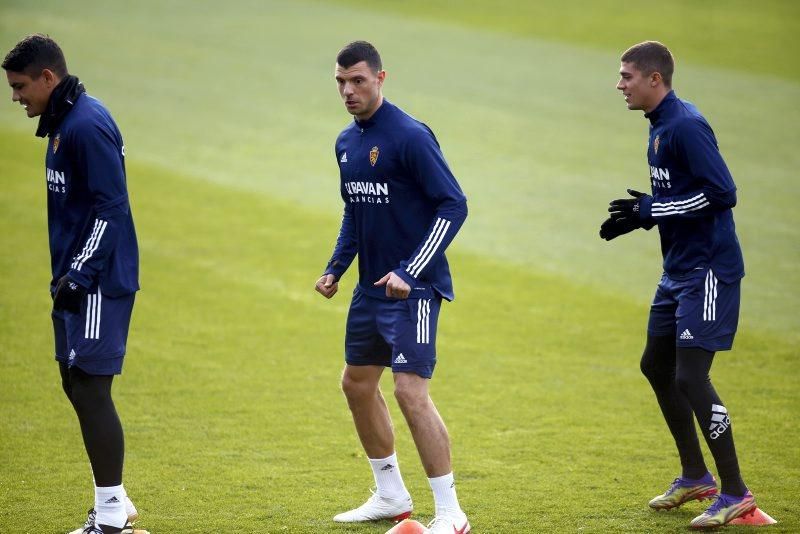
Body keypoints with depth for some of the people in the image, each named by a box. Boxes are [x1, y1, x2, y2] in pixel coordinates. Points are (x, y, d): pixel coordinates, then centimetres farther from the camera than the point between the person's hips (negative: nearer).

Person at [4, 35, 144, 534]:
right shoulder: (62, 122, 13)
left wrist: (80, 275, -20)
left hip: (99, 283, -10)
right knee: (77, 385, 14)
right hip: (76, 280, 10)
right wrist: (66, 274, 17)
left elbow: (111, 208, -21)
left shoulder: (87, 125, -17)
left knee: (90, 388, -8)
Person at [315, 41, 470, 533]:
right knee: (357, 383, 14)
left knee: (410, 391, -14)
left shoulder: (411, 136, -16)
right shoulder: (347, 142, 10)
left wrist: (410, 272, -23)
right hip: (371, 287, 9)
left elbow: (454, 205, -18)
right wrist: (336, 268, 12)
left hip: (413, 289, -9)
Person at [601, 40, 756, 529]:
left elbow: (722, 193, -24)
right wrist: (643, 214, 4)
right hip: (679, 268, 11)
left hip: (709, 269, -11)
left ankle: (735, 493, -3)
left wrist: (650, 211, -19)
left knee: (691, 375, -12)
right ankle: (695, 477, 30)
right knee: (657, 366, 17)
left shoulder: (686, 126, -18)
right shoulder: (660, 126, 12)